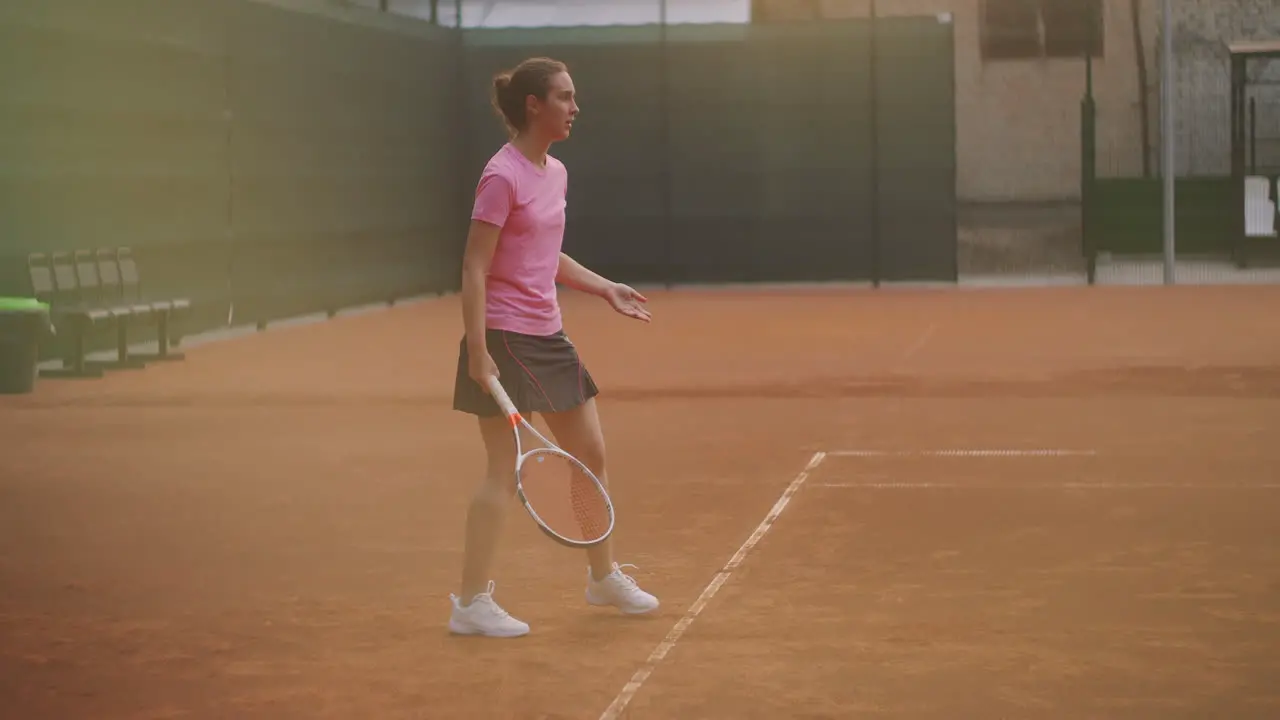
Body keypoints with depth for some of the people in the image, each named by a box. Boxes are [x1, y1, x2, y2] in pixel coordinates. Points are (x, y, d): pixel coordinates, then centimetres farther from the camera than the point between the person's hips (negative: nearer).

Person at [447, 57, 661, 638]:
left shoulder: (556, 173, 11)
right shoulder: (502, 176, -15)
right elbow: (474, 268, -17)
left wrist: (604, 288, 18)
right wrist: (477, 349, -22)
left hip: (547, 336, 9)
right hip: (504, 337, -9)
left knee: (590, 454, 14)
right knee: (504, 471, -4)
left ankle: (603, 577, 31)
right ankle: (471, 603, 5)